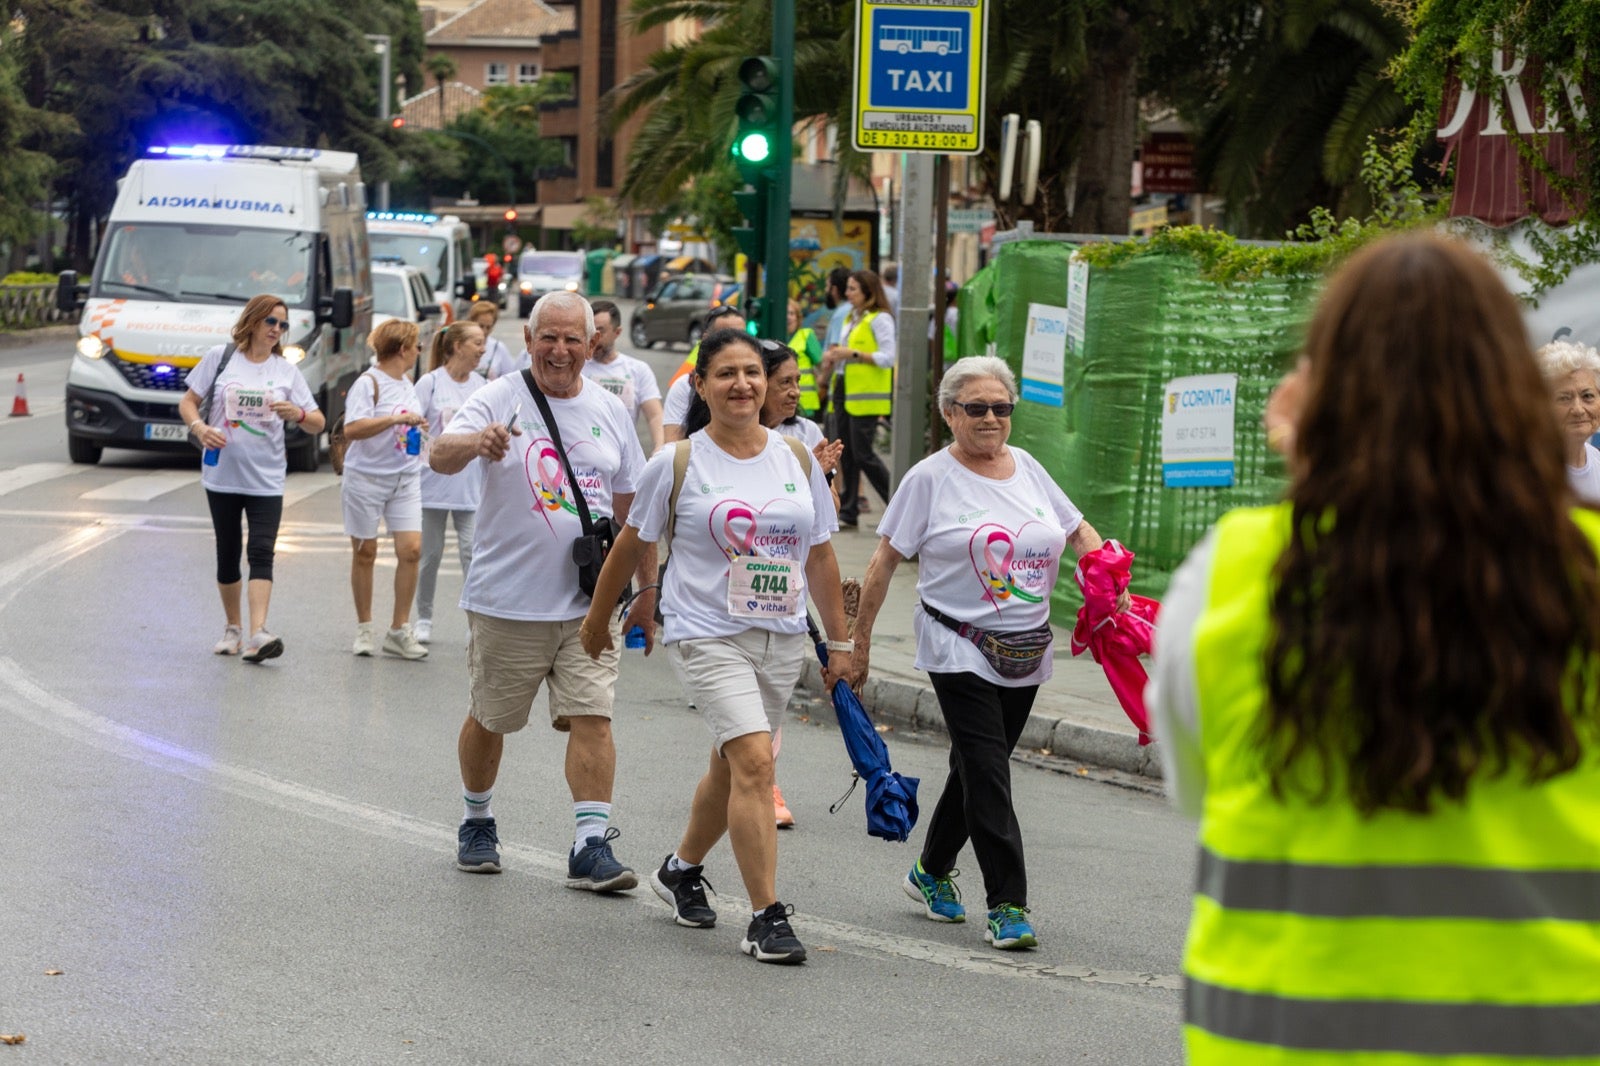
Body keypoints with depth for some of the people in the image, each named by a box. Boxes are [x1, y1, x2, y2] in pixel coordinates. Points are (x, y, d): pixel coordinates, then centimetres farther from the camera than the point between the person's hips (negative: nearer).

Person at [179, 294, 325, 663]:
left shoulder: (286, 370, 6)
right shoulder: (220, 358, 3)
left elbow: (318, 424, 5)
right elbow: (188, 402, 7)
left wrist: (299, 414, -18)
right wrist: (199, 427, -14)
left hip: (266, 480, 0)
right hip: (222, 475, 0)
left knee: (261, 553, -14)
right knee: (227, 554, 9)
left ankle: (258, 633, -24)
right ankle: (232, 628, 24)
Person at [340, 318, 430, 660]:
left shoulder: (406, 383, 12)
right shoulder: (368, 384, -12)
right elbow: (352, 429, -24)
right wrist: (397, 419, -27)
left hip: (405, 478, 6)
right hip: (367, 477, -6)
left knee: (411, 548, -6)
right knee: (365, 553, 5)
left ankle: (399, 630, 1)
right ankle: (364, 629, 17)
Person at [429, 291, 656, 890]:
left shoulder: (609, 412, 8)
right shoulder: (500, 400, -5)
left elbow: (630, 508, 16)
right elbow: (440, 457, -23)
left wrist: (647, 590, 17)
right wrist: (476, 442, -46)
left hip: (589, 603, 2)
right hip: (507, 600, -2)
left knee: (592, 718, -8)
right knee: (490, 720, 11)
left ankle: (591, 848, -8)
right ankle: (477, 823, 32)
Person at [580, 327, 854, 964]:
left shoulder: (799, 462, 7)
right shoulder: (678, 464, -3)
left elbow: (820, 558, 13)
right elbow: (632, 545, 8)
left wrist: (839, 641, 12)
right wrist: (598, 618, 14)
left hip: (781, 639, 5)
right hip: (706, 633, -5)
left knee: (733, 766, 15)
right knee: (753, 761, -19)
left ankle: (682, 871, 41)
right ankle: (767, 919, -17)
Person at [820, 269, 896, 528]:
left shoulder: (880, 319, -9)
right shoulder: (851, 319, 18)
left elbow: (888, 357, -15)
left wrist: (853, 354, -19)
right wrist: (834, 357, 5)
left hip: (866, 396, -8)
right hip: (845, 391, 8)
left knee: (863, 454, -10)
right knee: (847, 454, 7)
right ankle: (848, 512, 11)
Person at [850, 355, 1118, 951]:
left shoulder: (1027, 469, 9)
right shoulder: (931, 478, -5)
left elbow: (1078, 531, 19)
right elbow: (884, 561, -4)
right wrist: (858, 641, -5)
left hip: (1025, 653, 5)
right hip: (959, 650, -5)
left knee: (978, 768, 14)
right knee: (987, 776, -11)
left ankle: (931, 872, 32)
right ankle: (1006, 905, -9)